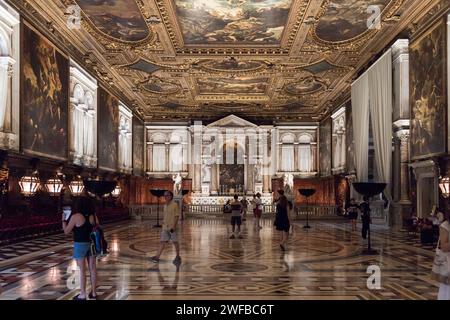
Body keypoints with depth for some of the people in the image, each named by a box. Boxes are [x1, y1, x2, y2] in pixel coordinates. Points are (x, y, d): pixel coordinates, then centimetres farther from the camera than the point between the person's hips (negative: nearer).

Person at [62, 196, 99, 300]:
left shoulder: (75, 217, -13)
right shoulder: (94, 216, 2)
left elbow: (66, 231, -6)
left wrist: (64, 220, 7)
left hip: (80, 245, -5)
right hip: (92, 244, 5)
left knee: (82, 270, 1)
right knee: (93, 268, 9)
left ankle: (82, 295, 6)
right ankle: (93, 293, 17)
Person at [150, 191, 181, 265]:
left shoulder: (175, 205, -9)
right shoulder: (165, 206, 12)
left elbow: (177, 216, -12)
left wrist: (174, 226, -18)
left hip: (172, 227, -6)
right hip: (165, 227, 6)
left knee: (175, 242, 5)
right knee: (162, 242, 1)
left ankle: (178, 257, 19)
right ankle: (157, 257, -3)